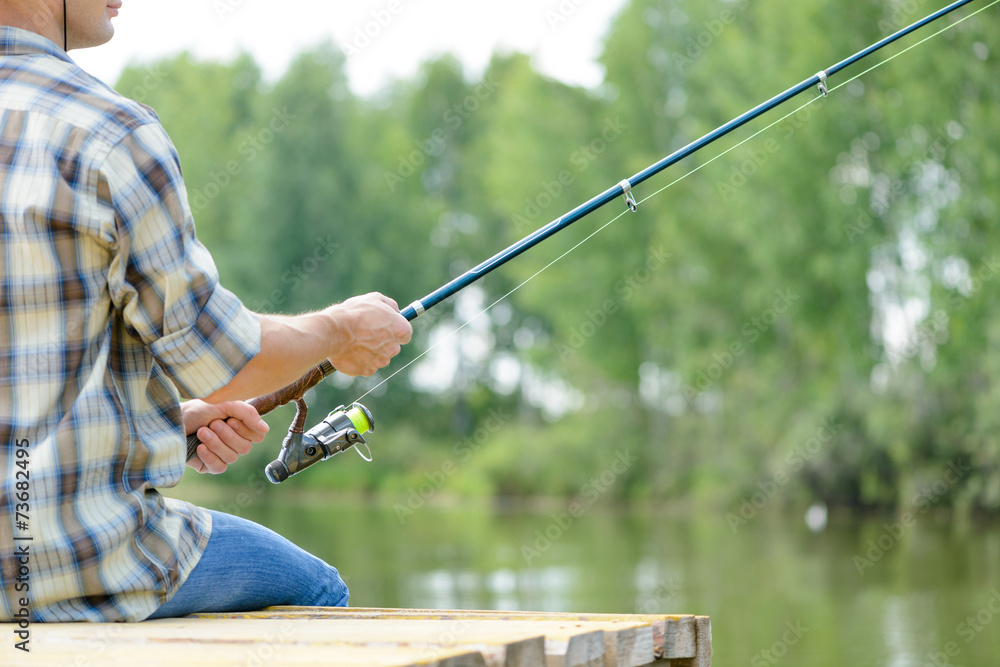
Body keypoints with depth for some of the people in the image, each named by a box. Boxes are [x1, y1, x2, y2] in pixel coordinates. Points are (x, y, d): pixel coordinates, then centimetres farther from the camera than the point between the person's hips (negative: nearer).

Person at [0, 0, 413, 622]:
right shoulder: (110, 135, -17)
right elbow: (216, 356, -10)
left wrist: (171, 414, 15)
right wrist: (341, 331, 9)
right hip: (82, 559, -7)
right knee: (313, 594, 20)